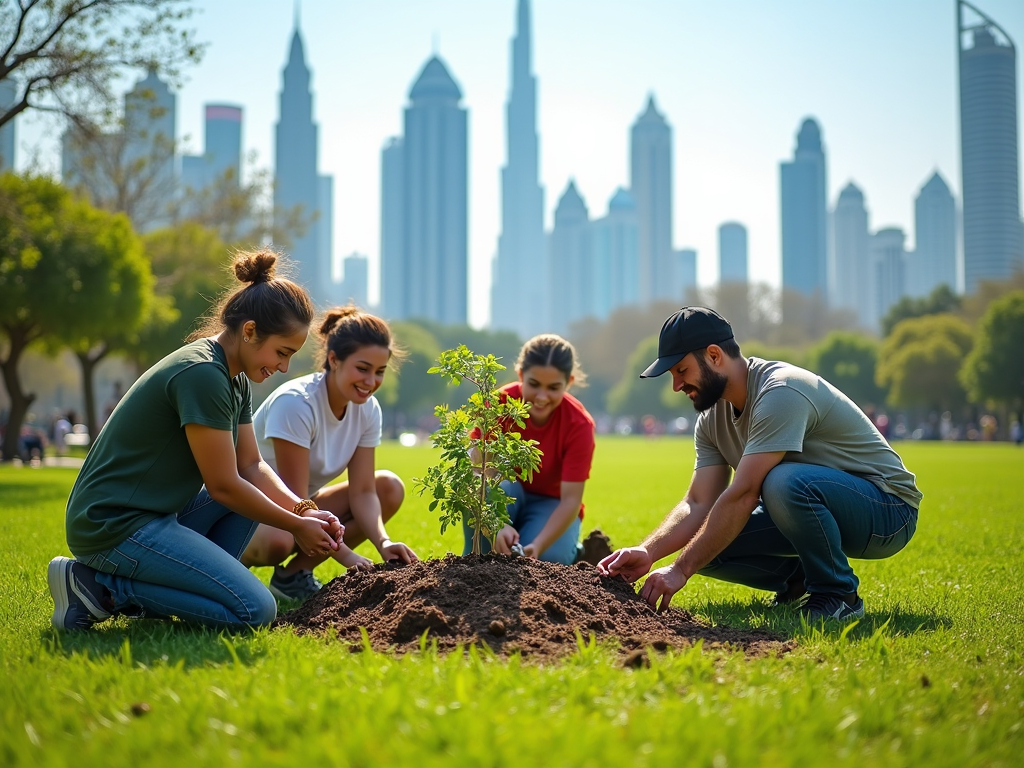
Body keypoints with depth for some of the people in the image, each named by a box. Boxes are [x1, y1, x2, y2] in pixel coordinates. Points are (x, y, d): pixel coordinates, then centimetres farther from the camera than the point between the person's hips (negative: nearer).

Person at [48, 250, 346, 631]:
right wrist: (296, 526, -7)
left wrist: (304, 510, -3)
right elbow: (223, 485, -17)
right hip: (112, 525, -10)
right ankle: (102, 588, -9)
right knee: (255, 610, -15)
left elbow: (251, 465, 12)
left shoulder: (235, 378, 10)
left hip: (158, 511, 10)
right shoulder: (202, 374, -20)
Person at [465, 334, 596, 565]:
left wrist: (537, 546, -42)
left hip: (551, 504, -1)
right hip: (505, 496, 1)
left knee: (541, 560, -32)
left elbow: (571, 499, -26)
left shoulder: (579, 425, -23)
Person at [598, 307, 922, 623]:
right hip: (810, 509, 8)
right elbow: (698, 504, -4)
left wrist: (680, 570, -31)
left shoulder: (781, 391, -26)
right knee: (706, 543, -10)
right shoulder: (712, 417, 1)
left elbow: (743, 495, -31)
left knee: (783, 482, -38)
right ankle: (799, 578, 9)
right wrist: (647, 552, -21)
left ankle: (838, 593, -16)